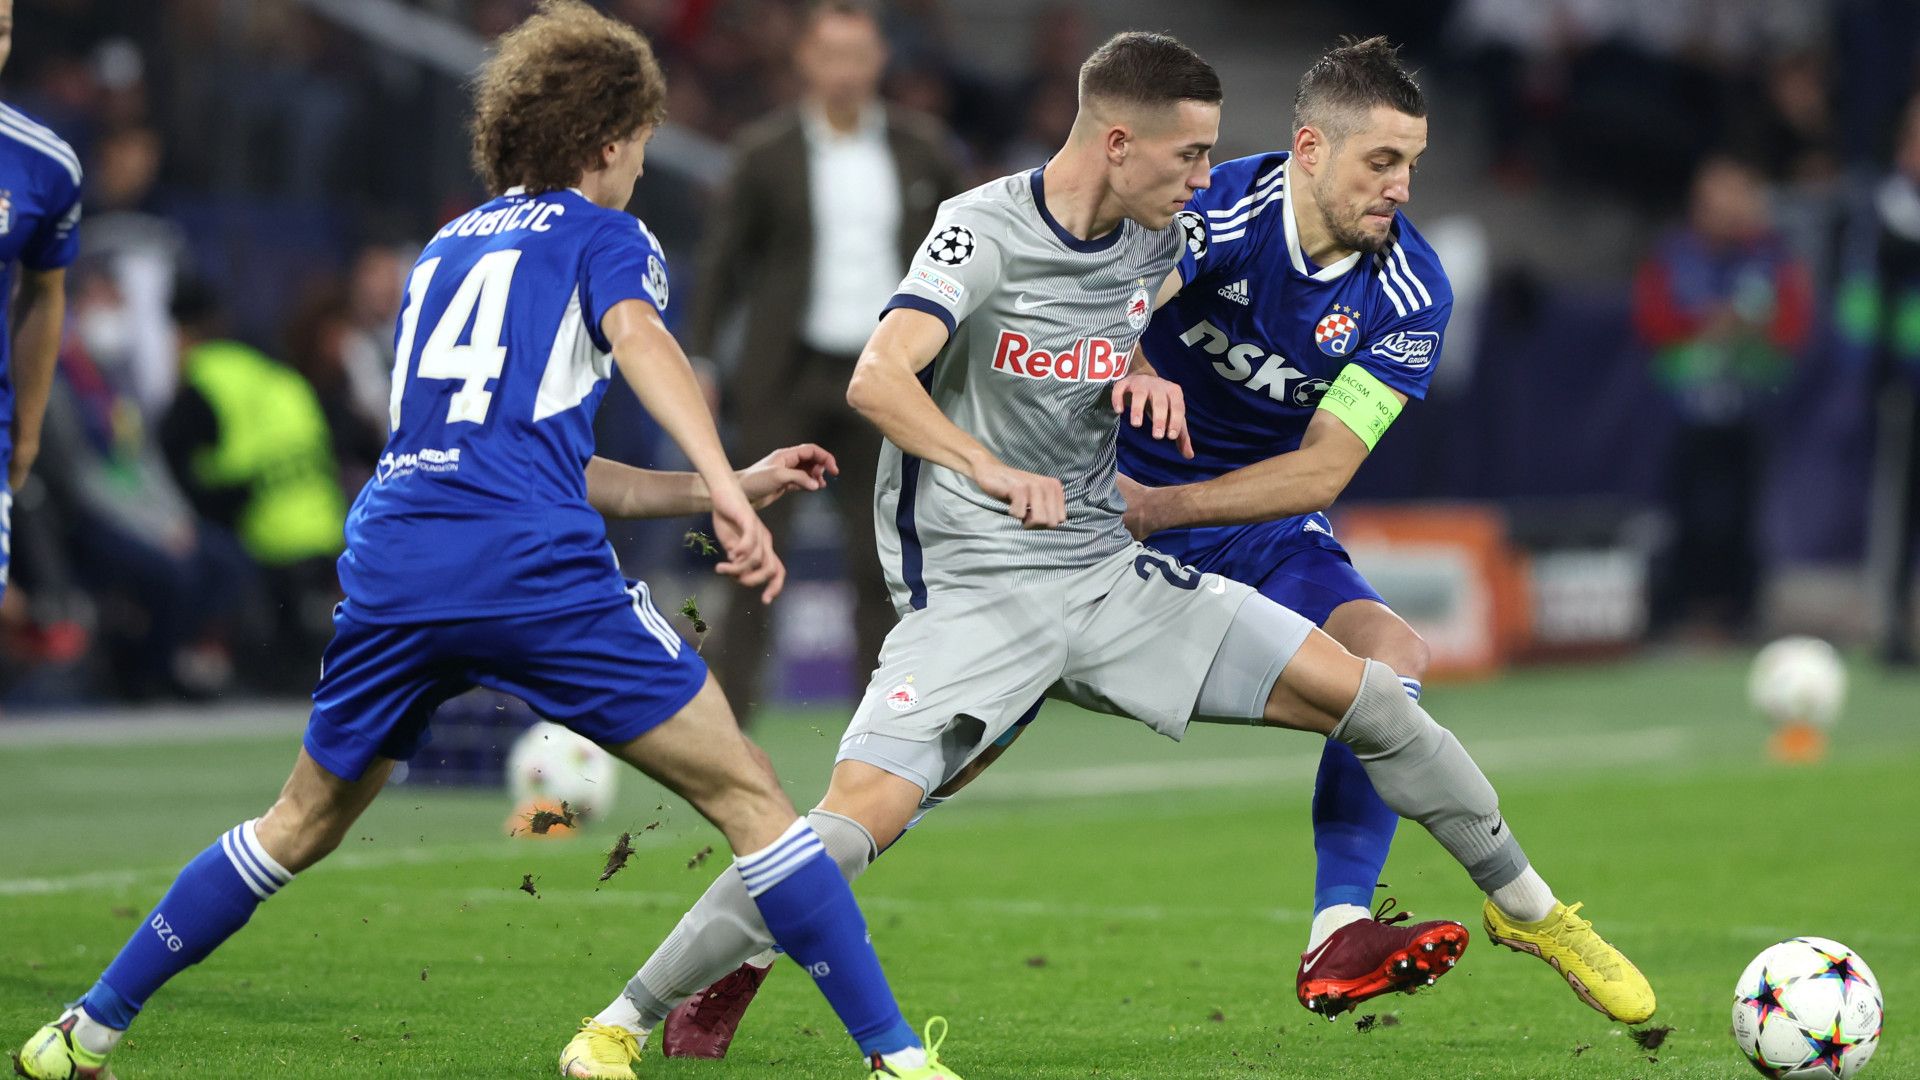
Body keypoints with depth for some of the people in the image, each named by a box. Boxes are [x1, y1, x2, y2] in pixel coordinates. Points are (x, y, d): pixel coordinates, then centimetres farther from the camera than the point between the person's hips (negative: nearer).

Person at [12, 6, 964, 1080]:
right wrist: (725, 490, -25)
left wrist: (719, 491, 34)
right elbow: (636, 335, -14)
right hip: (539, 575, -6)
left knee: (304, 823, 24)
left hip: (392, 566, 6)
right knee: (747, 794, 1)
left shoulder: (447, 248, 30)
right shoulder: (605, 236, 11)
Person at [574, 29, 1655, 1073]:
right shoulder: (987, 232, -16)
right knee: (852, 823, -23)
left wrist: (1149, 379, 6)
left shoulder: (1157, 234, 4)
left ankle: (1532, 912, 19)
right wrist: (989, 469, -45)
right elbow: (877, 377, -30)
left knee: (1366, 695, -1)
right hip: (971, 587, -6)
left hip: (1111, 571, 6)